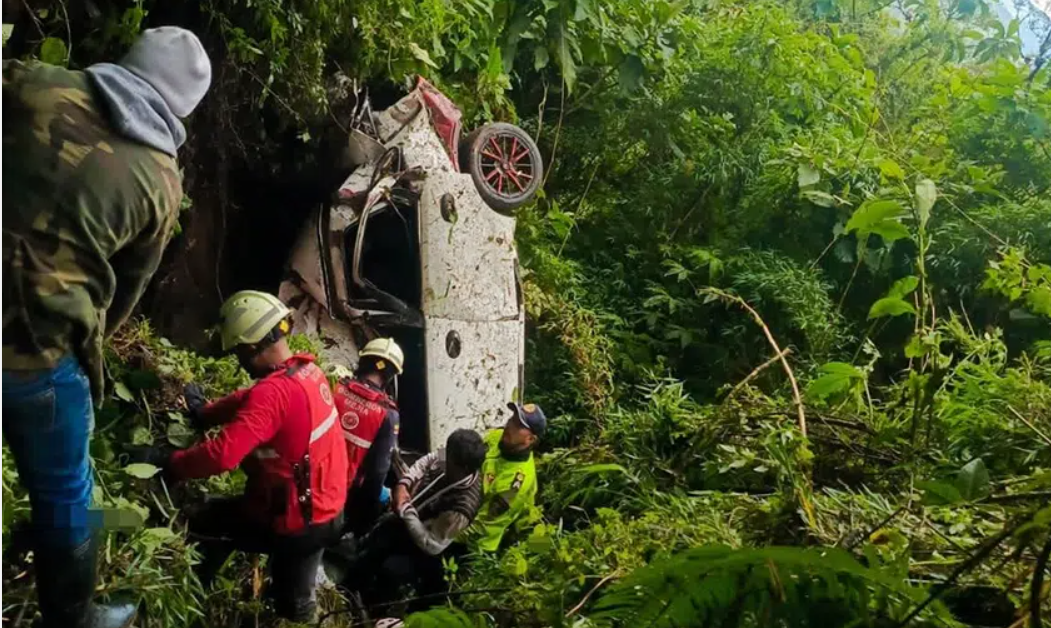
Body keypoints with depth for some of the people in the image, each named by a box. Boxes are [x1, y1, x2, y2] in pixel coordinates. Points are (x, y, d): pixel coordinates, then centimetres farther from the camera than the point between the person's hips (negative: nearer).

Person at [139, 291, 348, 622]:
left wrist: (167, 464, -22)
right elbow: (249, 400, 13)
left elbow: (222, 454, -34)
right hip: (327, 512, 8)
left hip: (294, 522, -8)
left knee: (199, 524, 13)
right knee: (295, 603, 27)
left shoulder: (274, 392, -28)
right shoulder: (308, 369, -1)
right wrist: (203, 414, 7)